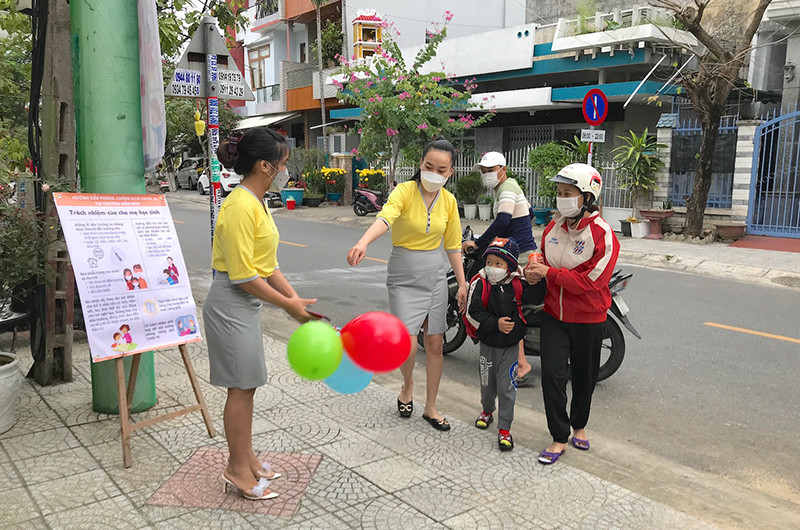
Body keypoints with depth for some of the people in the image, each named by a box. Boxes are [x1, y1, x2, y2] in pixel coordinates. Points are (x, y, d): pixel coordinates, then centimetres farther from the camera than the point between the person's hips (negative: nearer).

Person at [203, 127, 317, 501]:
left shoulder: (256, 203, 11)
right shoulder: (240, 207, -21)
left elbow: (267, 263, 13)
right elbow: (243, 276, -23)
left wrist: (293, 295, 4)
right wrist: (287, 304, -16)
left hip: (247, 305, 10)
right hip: (231, 306, -10)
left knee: (247, 386, 17)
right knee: (241, 388, 1)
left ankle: (245, 459, 31)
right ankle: (237, 469, 17)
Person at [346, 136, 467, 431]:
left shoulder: (449, 201, 0)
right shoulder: (405, 191, -15)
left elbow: (453, 245, 9)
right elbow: (385, 218, -36)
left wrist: (462, 284, 7)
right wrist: (363, 243, -55)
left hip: (435, 277, 4)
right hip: (404, 279, -4)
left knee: (435, 344, 7)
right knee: (407, 346, -10)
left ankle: (430, 408, 24)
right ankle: (408, 386, 25)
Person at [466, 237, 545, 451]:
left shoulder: (517, 284, -6)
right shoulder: (480, 284, -13)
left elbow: (534, 298, -8)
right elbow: (473, 313, -15)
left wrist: (539, 279, -22)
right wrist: (496, 324, -21)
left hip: (510, 346, 0)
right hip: (488, 344, 0)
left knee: (507, 388, 0)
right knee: (488, 383, 18)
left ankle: (504, 429, 12)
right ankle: (487, 411, 47)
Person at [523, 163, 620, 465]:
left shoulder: (603, 235, -16)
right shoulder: (553, 226, 3)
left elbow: (590, 281, -23)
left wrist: (549, 273, -23)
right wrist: (535, 270, -5)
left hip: (588, 319, -4)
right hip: (554, 314, 4)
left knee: (583, 377, 13)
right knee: (552, 374, -4)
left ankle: (579, 426, 38)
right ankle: (559, 438, 10)